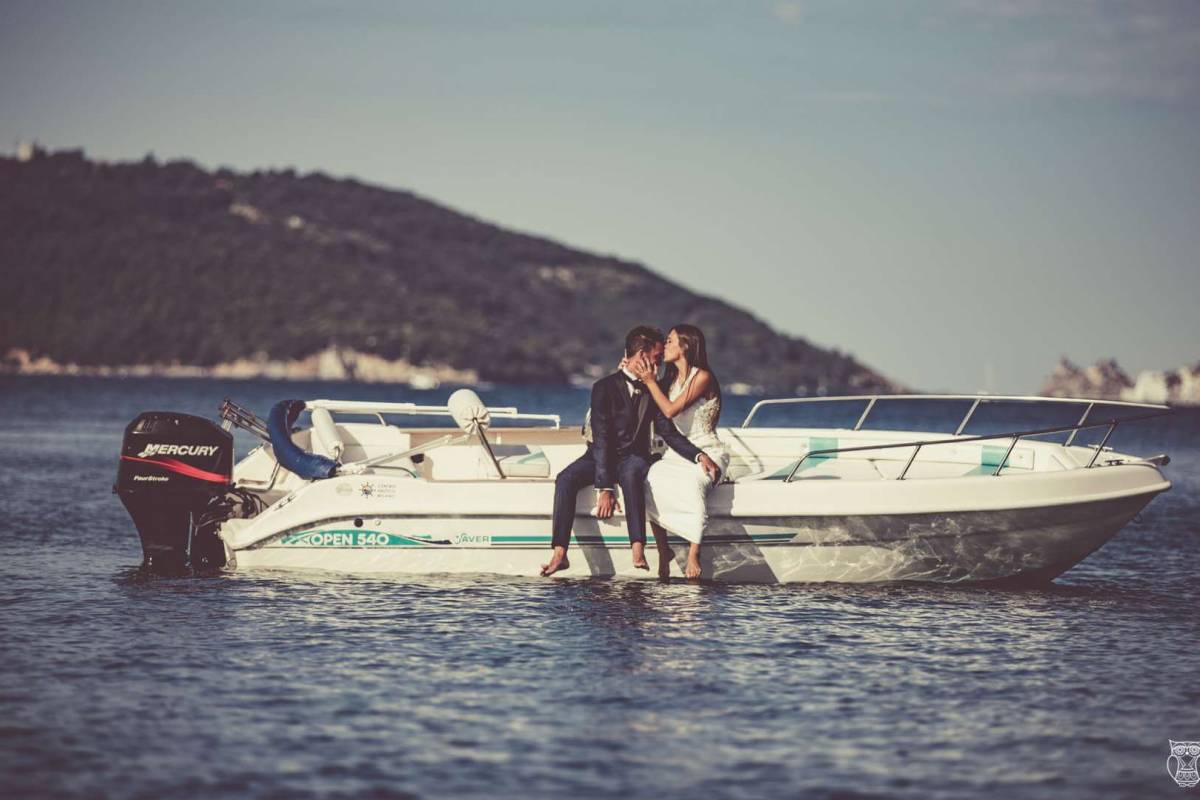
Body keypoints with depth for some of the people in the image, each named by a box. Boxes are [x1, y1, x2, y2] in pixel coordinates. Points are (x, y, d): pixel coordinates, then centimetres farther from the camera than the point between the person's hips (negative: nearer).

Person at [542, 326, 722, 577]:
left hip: (633, 457, 1)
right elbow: (601, 439, -18)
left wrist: (699, 455, -17)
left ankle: (638, 554, -51)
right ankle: (560, 555, -37)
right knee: (566, 479, -31)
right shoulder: (605, 387, -10)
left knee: (631, 474, -37)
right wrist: (604, 488, -28)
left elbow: (669, 433, 3)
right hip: (600, 456, -1)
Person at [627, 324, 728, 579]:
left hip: (707, 453, -6)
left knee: (693, 483, -39)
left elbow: (670, 410, -15)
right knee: (650, 481, -27)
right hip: (677, 455, 6)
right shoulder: (671, 379, 16)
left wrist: (649, 380, -8)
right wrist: (639, 375, 6)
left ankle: (693, 554, -39)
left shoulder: (702, 377, -7)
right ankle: (663, 550, -21)